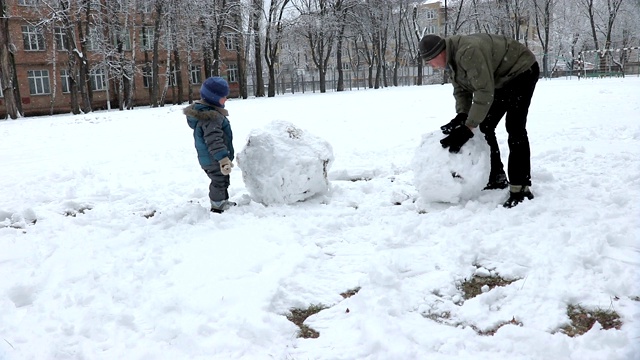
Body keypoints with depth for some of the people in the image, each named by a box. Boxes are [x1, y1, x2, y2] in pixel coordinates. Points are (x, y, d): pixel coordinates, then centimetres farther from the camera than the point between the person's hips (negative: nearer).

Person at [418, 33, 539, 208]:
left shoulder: (468, 52, -37)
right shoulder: (450, 60, -5)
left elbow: (484, 92, -38)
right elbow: (461, 90, -1)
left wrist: (468, 128, -40)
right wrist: (461, 116, -20)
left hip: (522, 70, -10)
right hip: (500, 79, 10)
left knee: (514, 127, -19)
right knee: (485, 126, 7)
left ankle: (520, 188, -16)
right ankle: (497, 178, 18)